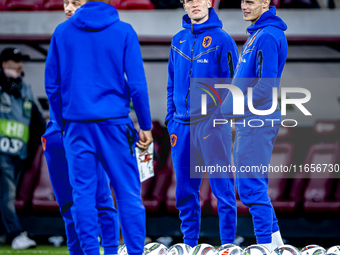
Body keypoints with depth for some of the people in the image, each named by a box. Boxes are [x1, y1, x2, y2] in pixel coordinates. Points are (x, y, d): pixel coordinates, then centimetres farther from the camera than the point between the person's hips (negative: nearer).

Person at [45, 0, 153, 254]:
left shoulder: (62, 32, 3)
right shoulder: (124, 32, -4)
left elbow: (52, 85, 7)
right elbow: (137, 84, -5)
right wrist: (146, 126, 2)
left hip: (77, 125, 2)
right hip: (114, 123, -2)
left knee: (83, 193, 5)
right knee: (128, 193, 3)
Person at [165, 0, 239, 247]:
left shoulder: (222, 39, -3)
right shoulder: (178, 41, 13)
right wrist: (172, 120, 10)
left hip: (213, 124, -5)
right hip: (182, 126, 5)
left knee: (222, 187, -4)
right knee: (185, 191, 8)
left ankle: (228, 244, 2)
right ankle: (189, 244, 16)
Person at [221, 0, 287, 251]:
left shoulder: (268, 36, -15)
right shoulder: (257, 34, 17)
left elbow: (266, 85, -21)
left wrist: (229, 109, -18)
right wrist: (230, 107, 15)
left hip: (257, 121, -10)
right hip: (248, 121, 10)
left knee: (251, 186, -7)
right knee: (250, 186, 15)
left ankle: (266, 244, -2)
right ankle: (274, 238, 22)